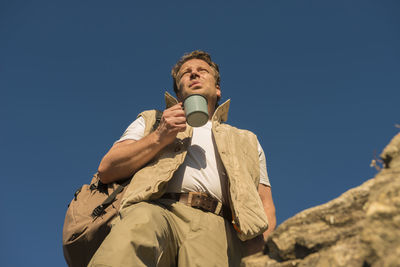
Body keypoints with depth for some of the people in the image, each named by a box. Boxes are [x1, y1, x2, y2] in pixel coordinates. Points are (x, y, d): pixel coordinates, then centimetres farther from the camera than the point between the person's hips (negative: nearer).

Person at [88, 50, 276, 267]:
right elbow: (106, 170, 17)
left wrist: (258, 247, 4)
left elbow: (266, 205, 26)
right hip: (157, 208, 0)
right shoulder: (151, 121, 32)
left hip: (215, 223, 0)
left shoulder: (247, 141, 35)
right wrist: (160, 137, 5)